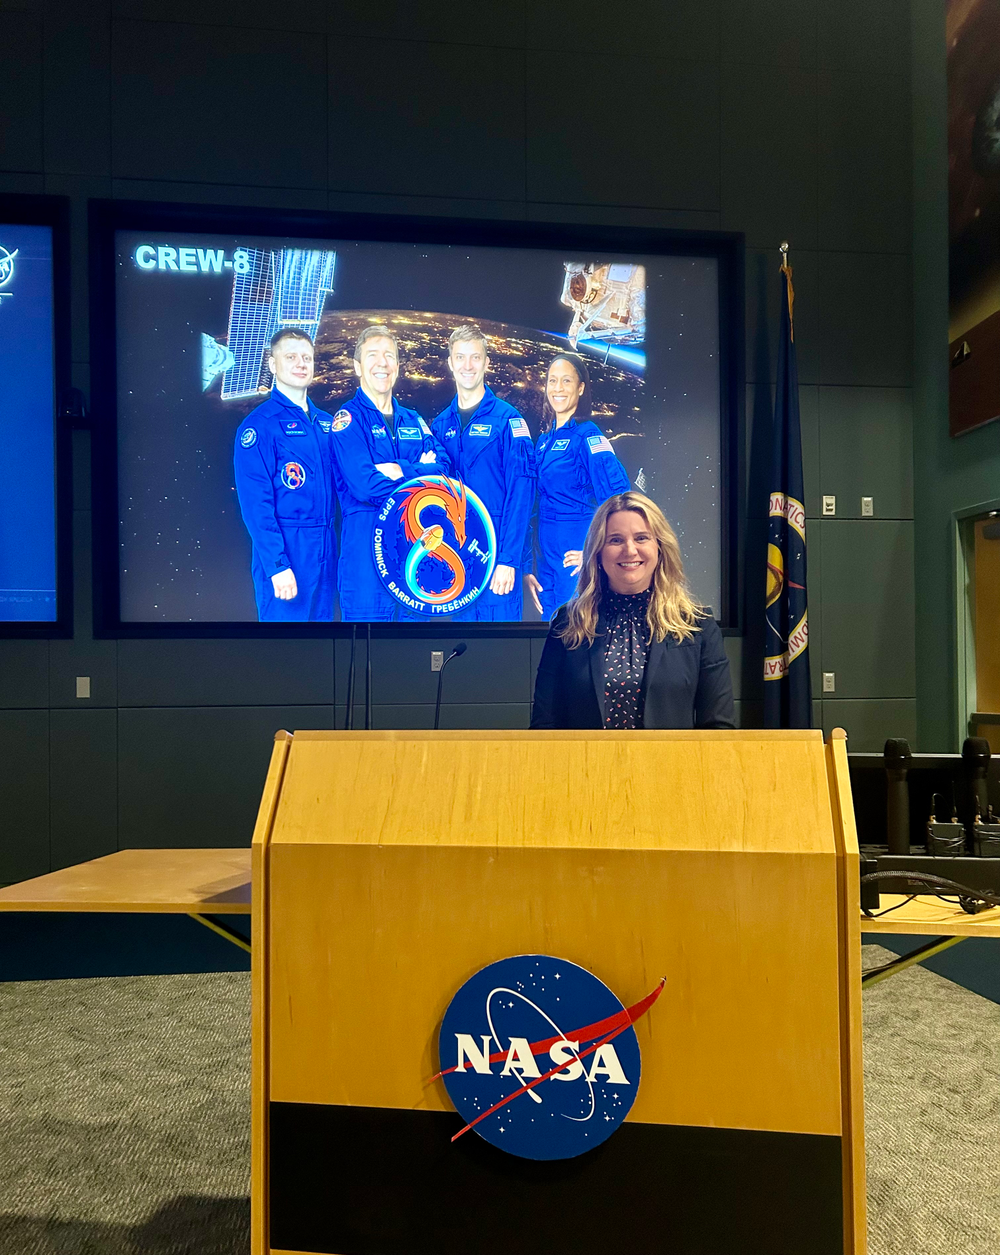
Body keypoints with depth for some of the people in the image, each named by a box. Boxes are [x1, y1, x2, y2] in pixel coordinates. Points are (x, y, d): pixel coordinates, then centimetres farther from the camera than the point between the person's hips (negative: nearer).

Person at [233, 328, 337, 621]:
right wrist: (278, 565, -19)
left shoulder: (326, 423, 13)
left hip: (327, 548, 6)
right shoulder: (259, 425, -7)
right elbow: (255, 504, -13)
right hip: (285, 549, -6)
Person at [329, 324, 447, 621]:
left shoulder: (413, 420, 17)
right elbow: (364, 484, -17)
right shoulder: (349, 418, -2)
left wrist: (401, 471, -14)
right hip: (367, 548, -6)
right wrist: (420, 475, -7)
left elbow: (442, 471, 2)